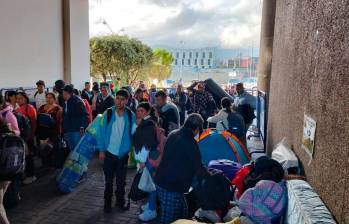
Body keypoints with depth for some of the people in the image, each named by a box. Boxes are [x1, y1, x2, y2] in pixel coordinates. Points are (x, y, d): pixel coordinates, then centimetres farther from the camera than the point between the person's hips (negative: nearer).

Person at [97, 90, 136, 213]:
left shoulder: (131, 115, -6)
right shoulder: (108, 113, -9)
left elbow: (134, 133, -2)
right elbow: (102, 132, -6)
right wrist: (101, 150, -7)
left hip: (123, 153, 1)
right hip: (109, 152, -1)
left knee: (121, 180, 15)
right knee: (108, 180, 13)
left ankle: (120, 201, 33)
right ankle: (107, 202, 29)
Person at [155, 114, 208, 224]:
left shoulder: (173, 135, 6)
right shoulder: (190, 142, -18)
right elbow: (198, 167, -11)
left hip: (161, 181, 8)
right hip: (172, 186, -8)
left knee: (181, 212, 20)